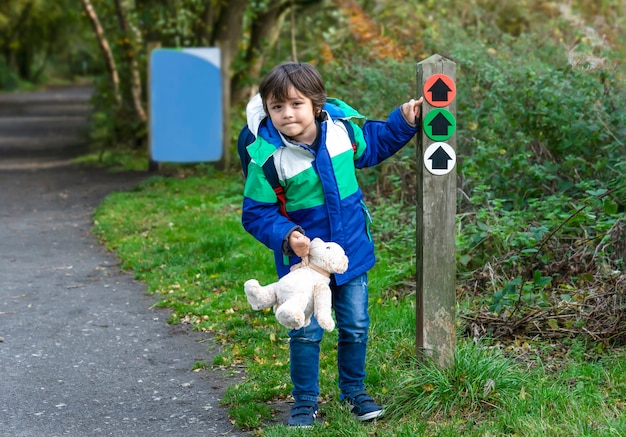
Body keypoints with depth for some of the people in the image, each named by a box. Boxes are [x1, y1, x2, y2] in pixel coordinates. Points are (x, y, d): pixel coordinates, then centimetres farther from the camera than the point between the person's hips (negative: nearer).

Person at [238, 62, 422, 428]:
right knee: (306, 334, 7)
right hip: (303, 259, -3)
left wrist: (403, 123, 4)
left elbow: (372, 145, 13)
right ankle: (305, 403, 27)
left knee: (355, 327, 15)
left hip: (352, 251, 4)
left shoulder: (343, 128, -12)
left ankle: (354, 391, 37)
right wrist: (286, 237, -30)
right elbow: (257, 214, -15)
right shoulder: (266, 158, -23)